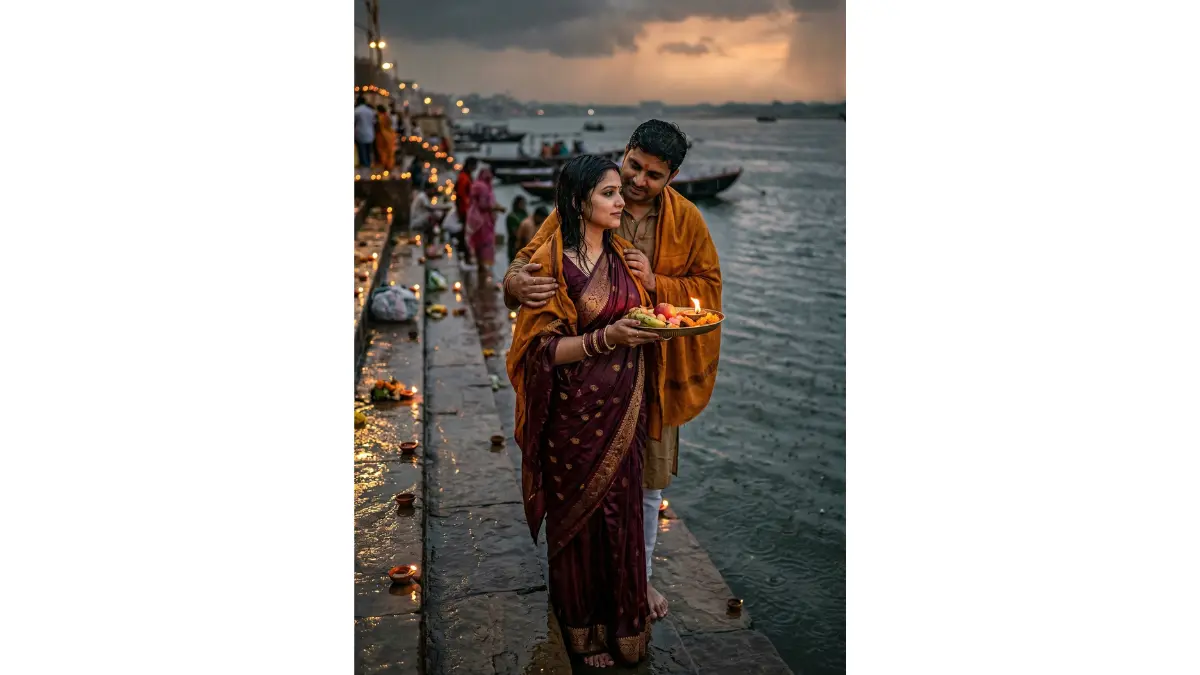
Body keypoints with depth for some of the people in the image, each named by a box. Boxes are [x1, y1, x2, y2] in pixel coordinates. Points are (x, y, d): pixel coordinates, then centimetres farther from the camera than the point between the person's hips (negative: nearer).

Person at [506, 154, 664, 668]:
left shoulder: (621, 253, 7)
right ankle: (583, 627, 32)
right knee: (579, 516, 10)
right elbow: (542, 349, -15)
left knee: (621, 512, 14)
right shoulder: (553, 261, -14)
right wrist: (606, 338, -28)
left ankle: (623, 620, 35)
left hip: (623, 412, 6)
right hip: (575, 413, -5)